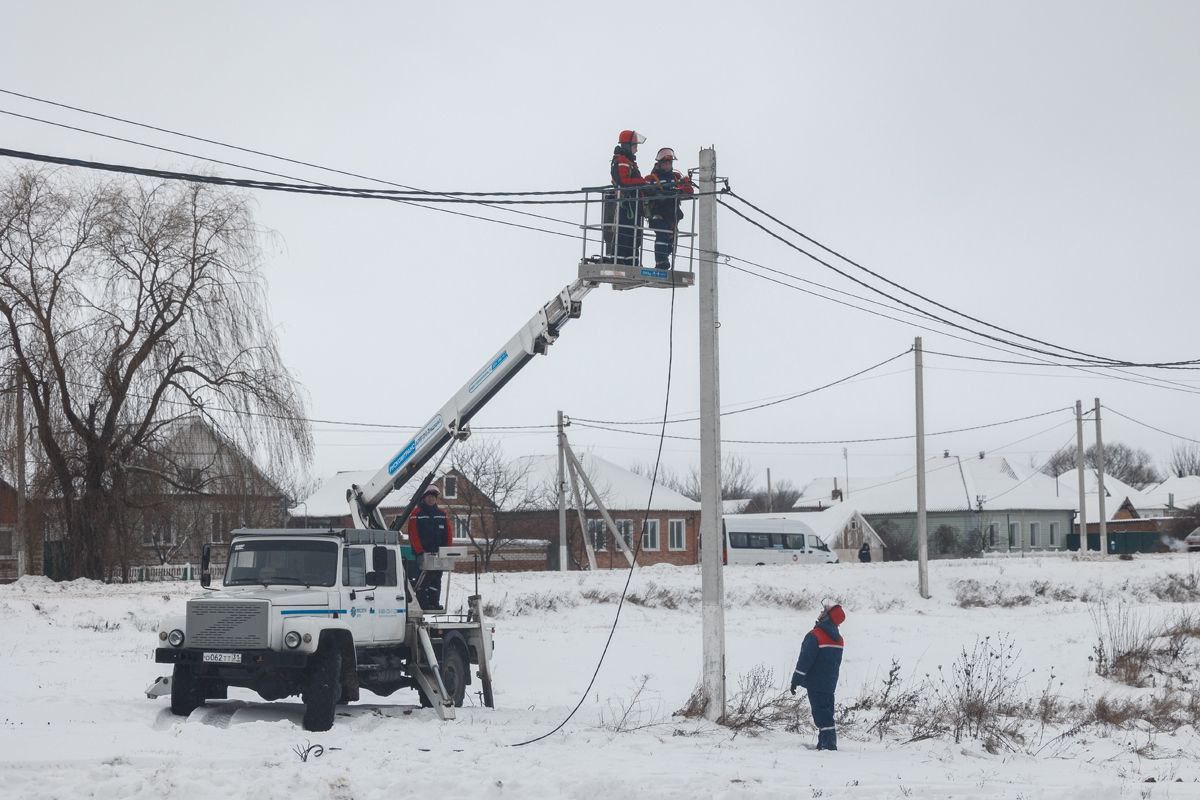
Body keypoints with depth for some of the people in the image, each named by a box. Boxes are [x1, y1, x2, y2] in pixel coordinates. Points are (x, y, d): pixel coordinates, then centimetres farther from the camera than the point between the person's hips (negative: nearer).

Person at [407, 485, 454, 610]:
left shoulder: (443, 515, 13)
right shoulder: (416, 515, 0)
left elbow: (449, 534, 12)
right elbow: (413, 535, -8)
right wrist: (420, 552, -18)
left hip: (438, 554, 4)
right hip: (422, 555, -4)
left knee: (436, 579, 6)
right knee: (422, 580, -6)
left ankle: (435, 603, 10)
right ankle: (422, 604, -5)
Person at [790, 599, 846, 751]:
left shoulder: (815, 636, -17)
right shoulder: (838, 638, 8)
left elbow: (804, 660, -17)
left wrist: (795, 680, -11)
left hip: (816, 683, -7)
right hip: (830, 683, 7)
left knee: (820, 712, -6)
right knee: (827, 712, 14)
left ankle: (828, 744, -11)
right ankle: (828, 742, 17)